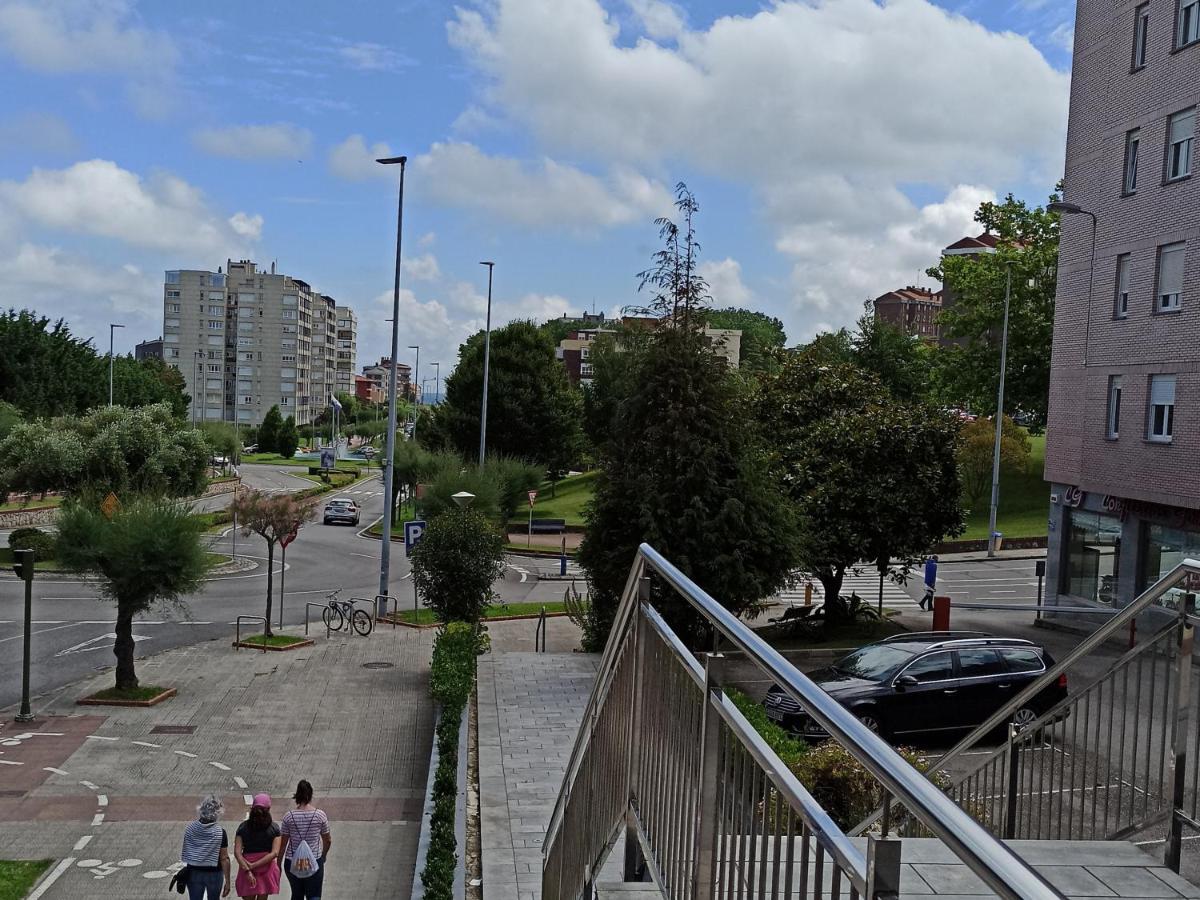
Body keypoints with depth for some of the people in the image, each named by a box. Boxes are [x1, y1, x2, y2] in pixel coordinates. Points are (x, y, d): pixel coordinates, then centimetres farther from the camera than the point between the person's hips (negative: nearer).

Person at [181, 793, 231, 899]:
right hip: (214, 874, -2)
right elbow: (224, 859, -14)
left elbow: (185, 853, 3)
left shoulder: (190, 828, -9)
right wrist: (227, 881, -7)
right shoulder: (220, 833, -17)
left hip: (193, 873, 2)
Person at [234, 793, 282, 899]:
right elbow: (274, 853, -13)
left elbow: (237, 853, -10)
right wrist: (253, 866, -12)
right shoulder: (274, 828, -4)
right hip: (267, 869, 0)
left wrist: (247, 870, -14)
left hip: (246, 870, 0)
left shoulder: (242, 827, -1)